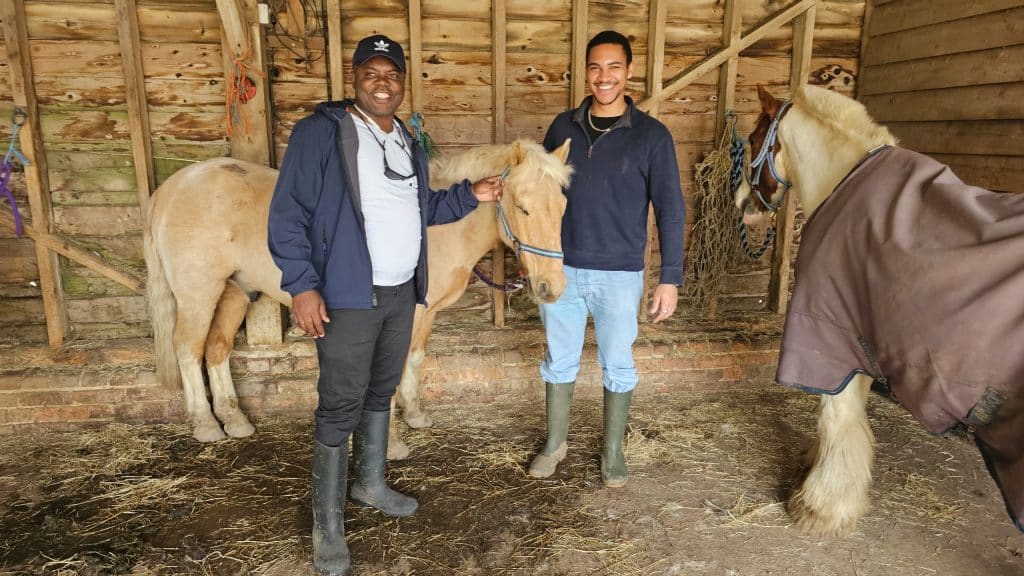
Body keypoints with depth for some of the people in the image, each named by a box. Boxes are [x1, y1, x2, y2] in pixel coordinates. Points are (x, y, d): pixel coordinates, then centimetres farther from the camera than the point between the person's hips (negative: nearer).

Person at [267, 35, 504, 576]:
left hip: (402, 292, 7)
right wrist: (302, 286, -20)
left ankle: (370, 484, 38)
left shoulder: (407, 143, 12)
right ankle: (327, 525, 15)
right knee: (340, 406, 0)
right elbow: (287, 215, -13)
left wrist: (469, 195, 7)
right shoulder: (319, 132, -10)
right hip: (347, 297, -7)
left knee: (381, 393, 19)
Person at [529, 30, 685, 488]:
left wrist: (670, 278, -9)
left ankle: (612, 450, 30)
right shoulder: (563, 127, 4)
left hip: (620, 276, -2)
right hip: (560, 269, 3)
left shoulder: (651, 135, -5)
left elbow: (670, 210, -5)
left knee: (617, 366, 10)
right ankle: (555, 444, 33)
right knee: (559, 361, 14)